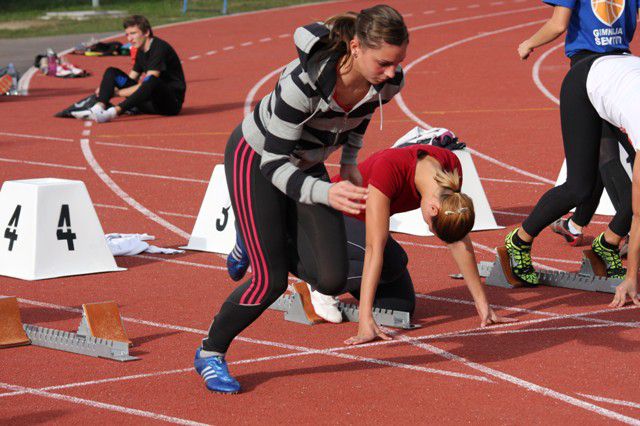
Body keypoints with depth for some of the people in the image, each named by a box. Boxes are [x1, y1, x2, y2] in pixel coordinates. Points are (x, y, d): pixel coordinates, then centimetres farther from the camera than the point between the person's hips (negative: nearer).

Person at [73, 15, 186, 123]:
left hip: (172, 102, -9)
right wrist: (105, 89, -1)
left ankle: (115, 111, -48)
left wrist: (117, 92, -19)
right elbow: (131, 79, 17)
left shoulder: (160, 48, -17)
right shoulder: (141, 52, 11)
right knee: (111, 72, 0)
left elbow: (149, 83, -24)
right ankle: (98, 108, -25)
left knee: (152, 80, -41)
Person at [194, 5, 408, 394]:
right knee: (272, 281, -12)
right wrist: (325, 194, -49)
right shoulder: (303, 81, -39)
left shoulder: (388, 82, -21)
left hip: (307, 165, 6)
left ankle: (263, 241, 25)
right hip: (256, 159, -6)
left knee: (332, 280, -5)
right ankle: (210, 354, 13)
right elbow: (275, 164, -34)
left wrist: (349, 165, 9)